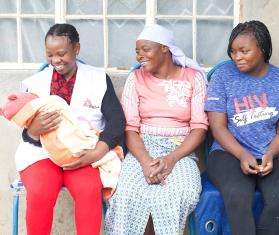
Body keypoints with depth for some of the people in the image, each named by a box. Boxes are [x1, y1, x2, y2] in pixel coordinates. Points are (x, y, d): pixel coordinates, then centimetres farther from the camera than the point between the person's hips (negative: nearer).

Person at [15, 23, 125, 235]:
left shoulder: (98, 78, 5)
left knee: (90, 189, -32)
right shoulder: (36, 82, 9)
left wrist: (98, 152, -22)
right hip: (42, 152, 1)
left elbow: (117, 120, -4)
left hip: (84, 153, -1)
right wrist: (34, 131, -22)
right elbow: (27, 135, 5)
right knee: (39, 192, -29)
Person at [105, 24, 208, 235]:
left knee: (182, 192, -32)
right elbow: (130, 127, 0)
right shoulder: (136, 79, 10)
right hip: (142, 148, 1)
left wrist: (172, 158, -17)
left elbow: (199, 127, -2)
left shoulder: (193, 77, 6)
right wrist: (146, 161, -19)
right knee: (129, 192, -30)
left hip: (181, 149, -1)